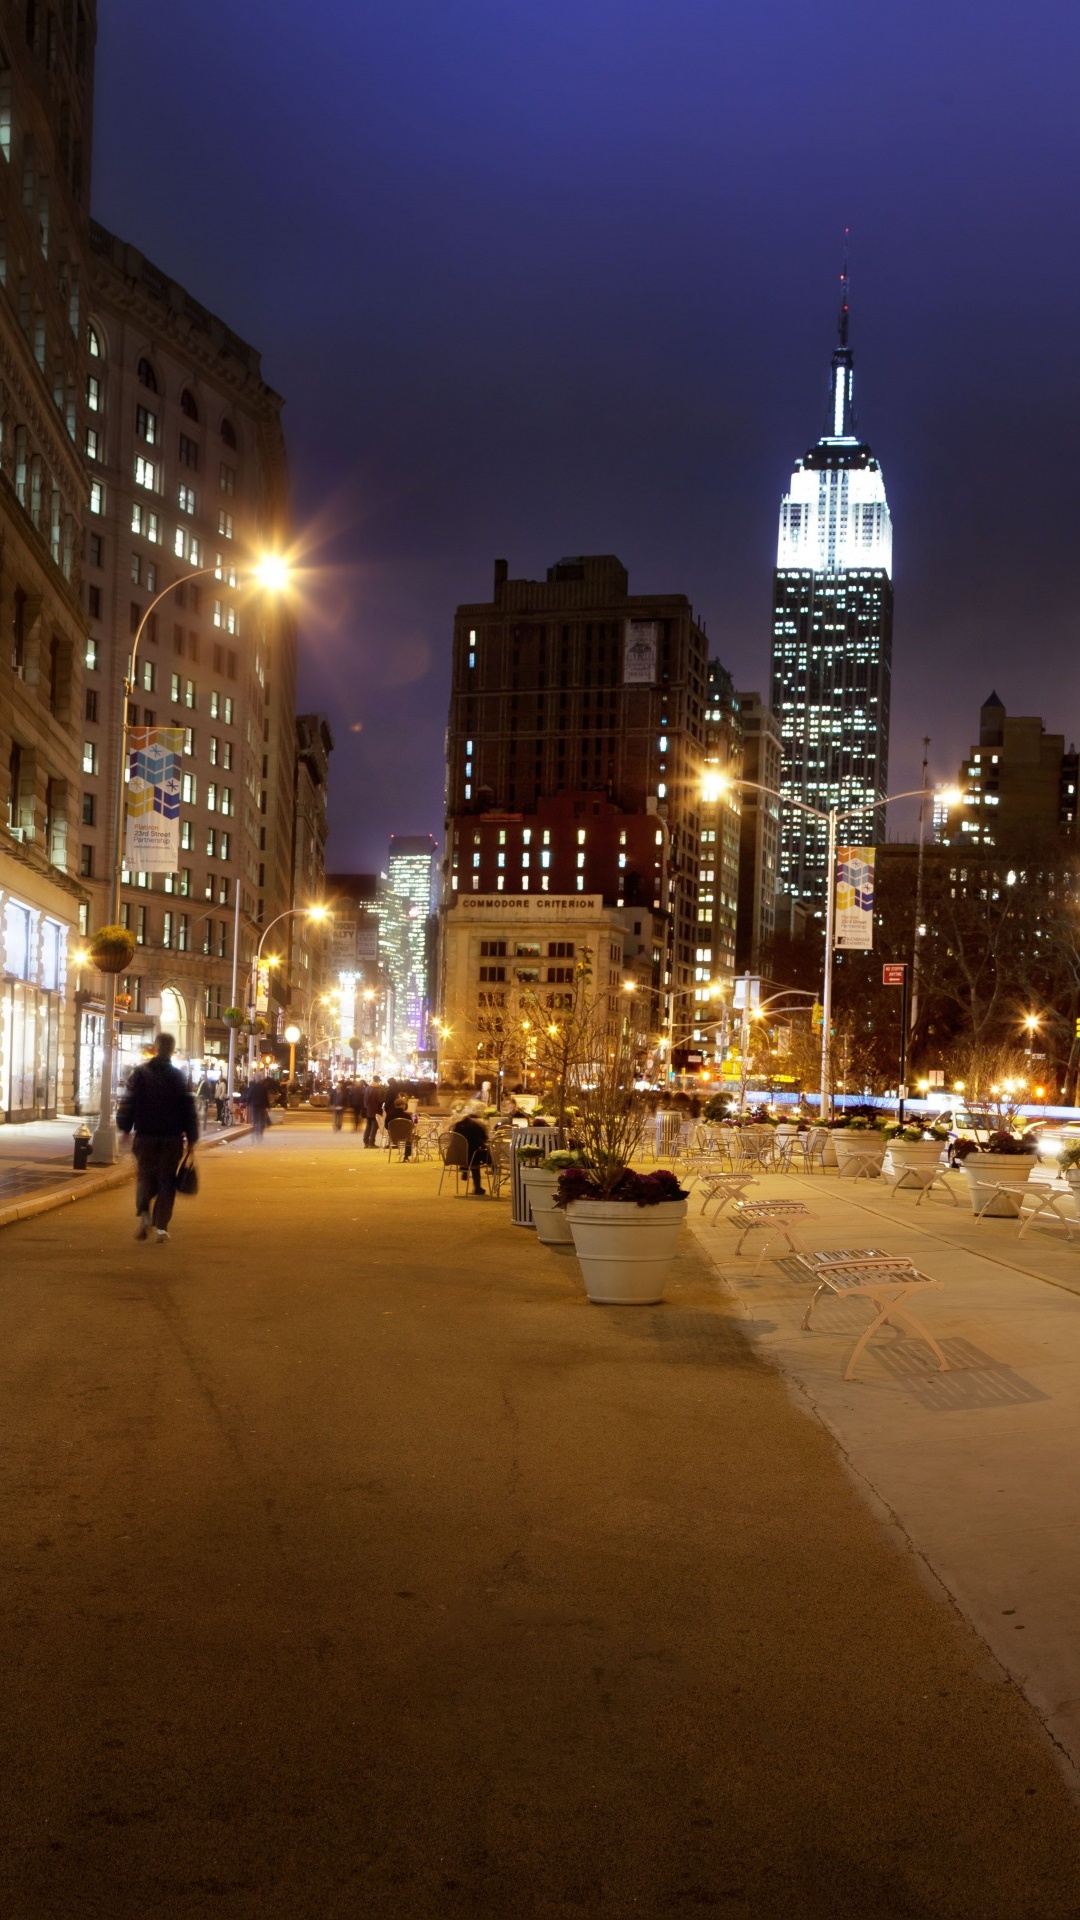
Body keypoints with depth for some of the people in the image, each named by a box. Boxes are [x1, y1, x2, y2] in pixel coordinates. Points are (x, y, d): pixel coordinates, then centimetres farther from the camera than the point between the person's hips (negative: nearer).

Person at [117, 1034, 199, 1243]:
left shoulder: (140, 1074, -1)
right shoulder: (177, 1076, -1)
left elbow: (127, 1103, -2)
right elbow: (188, 1108, -3)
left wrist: (125, 1128, 11)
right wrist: (191, 1138, 3)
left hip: (145, 1137, 1)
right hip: (172, 1139, -1)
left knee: (145, 1178, 14)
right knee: (166, 1181, 6)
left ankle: (143, 1213, -10)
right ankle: (161, 1227, 1)